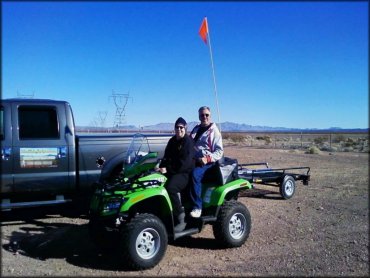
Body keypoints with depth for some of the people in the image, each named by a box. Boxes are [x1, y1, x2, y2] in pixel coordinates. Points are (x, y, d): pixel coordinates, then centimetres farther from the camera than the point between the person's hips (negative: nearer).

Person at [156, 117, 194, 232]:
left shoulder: (188, 142, -8)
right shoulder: (172, 141, 17)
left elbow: (184, 163, -17)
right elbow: (166, 156, 16)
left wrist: (168, 169, -19)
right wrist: (161, 167, -5)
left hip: (184, 173, -8)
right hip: (171, 171, 8)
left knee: (170, 188, -33)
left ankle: (181, 219, -22)